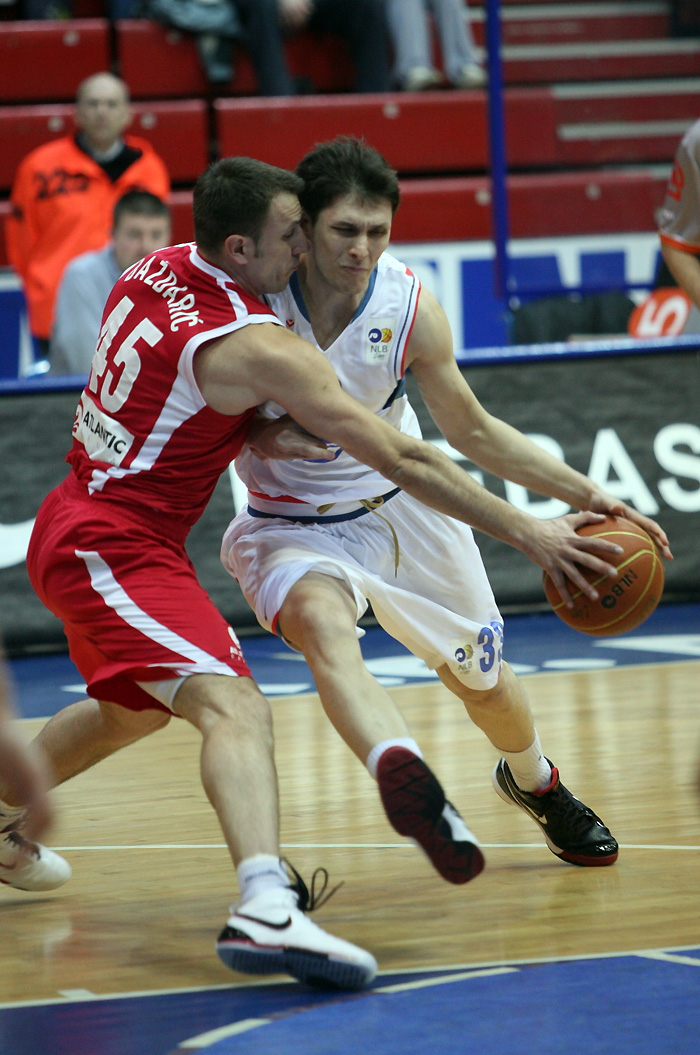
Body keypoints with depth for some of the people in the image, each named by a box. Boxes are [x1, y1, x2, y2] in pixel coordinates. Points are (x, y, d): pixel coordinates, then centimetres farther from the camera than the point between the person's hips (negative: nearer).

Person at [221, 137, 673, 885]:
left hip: (401, 507, 3)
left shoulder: (410, 310, -18)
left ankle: (532, 781, 51)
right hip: (292, 522, -3)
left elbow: (471, 431, -5)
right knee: (322, 623, -37)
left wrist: (585, 495, -11)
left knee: (479, 676, 17)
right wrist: (262, 435, -28)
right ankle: (405, 781, -60)